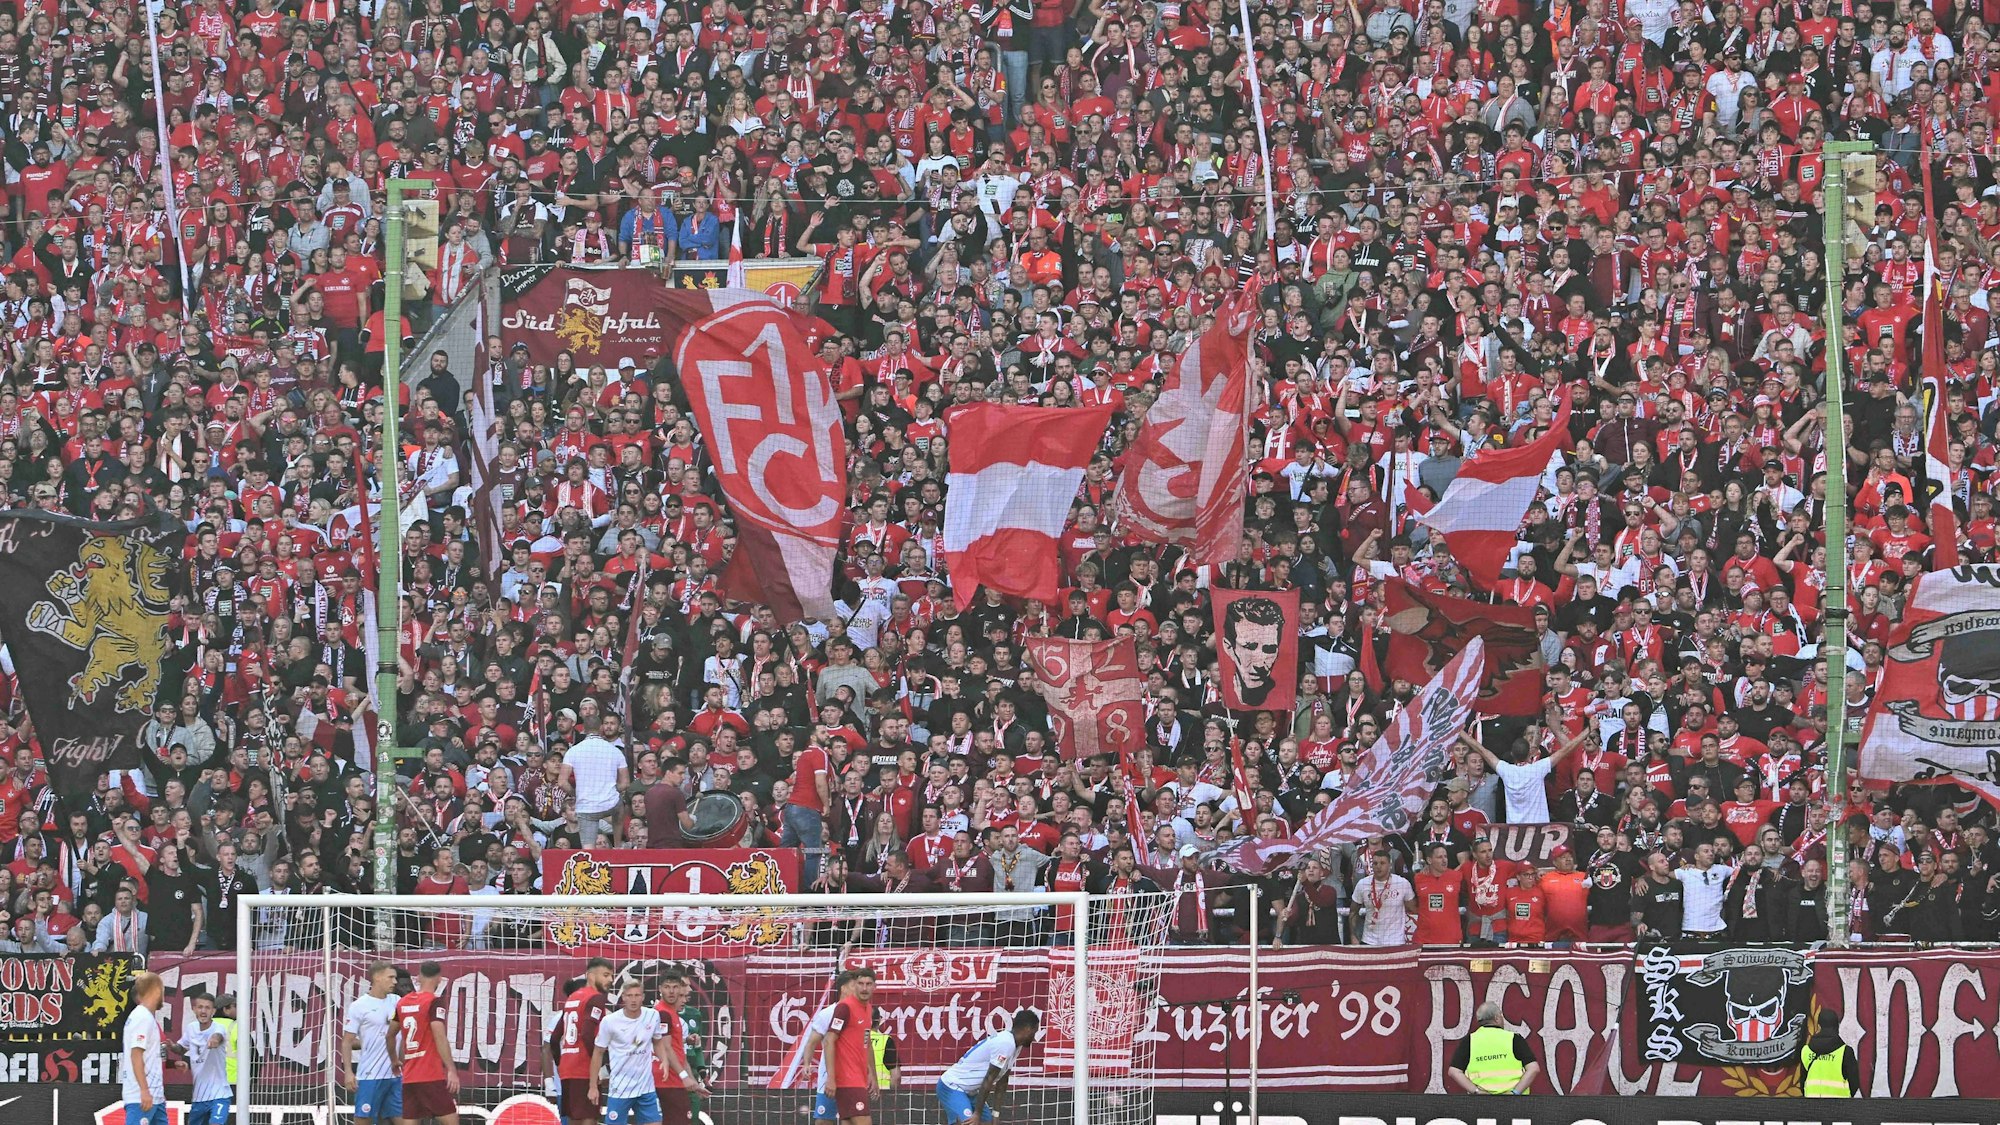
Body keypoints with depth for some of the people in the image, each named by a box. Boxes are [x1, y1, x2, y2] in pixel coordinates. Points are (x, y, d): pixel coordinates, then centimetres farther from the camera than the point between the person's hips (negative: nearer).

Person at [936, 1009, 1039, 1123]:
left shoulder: (1014, 1045, 7)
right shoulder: (1005, 1044, -23)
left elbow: (1001, 1084, 9)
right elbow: (988, 1080, -24)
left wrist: (996, 1117, 6)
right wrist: (977, 1114, -22)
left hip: (969, 1092, 10)